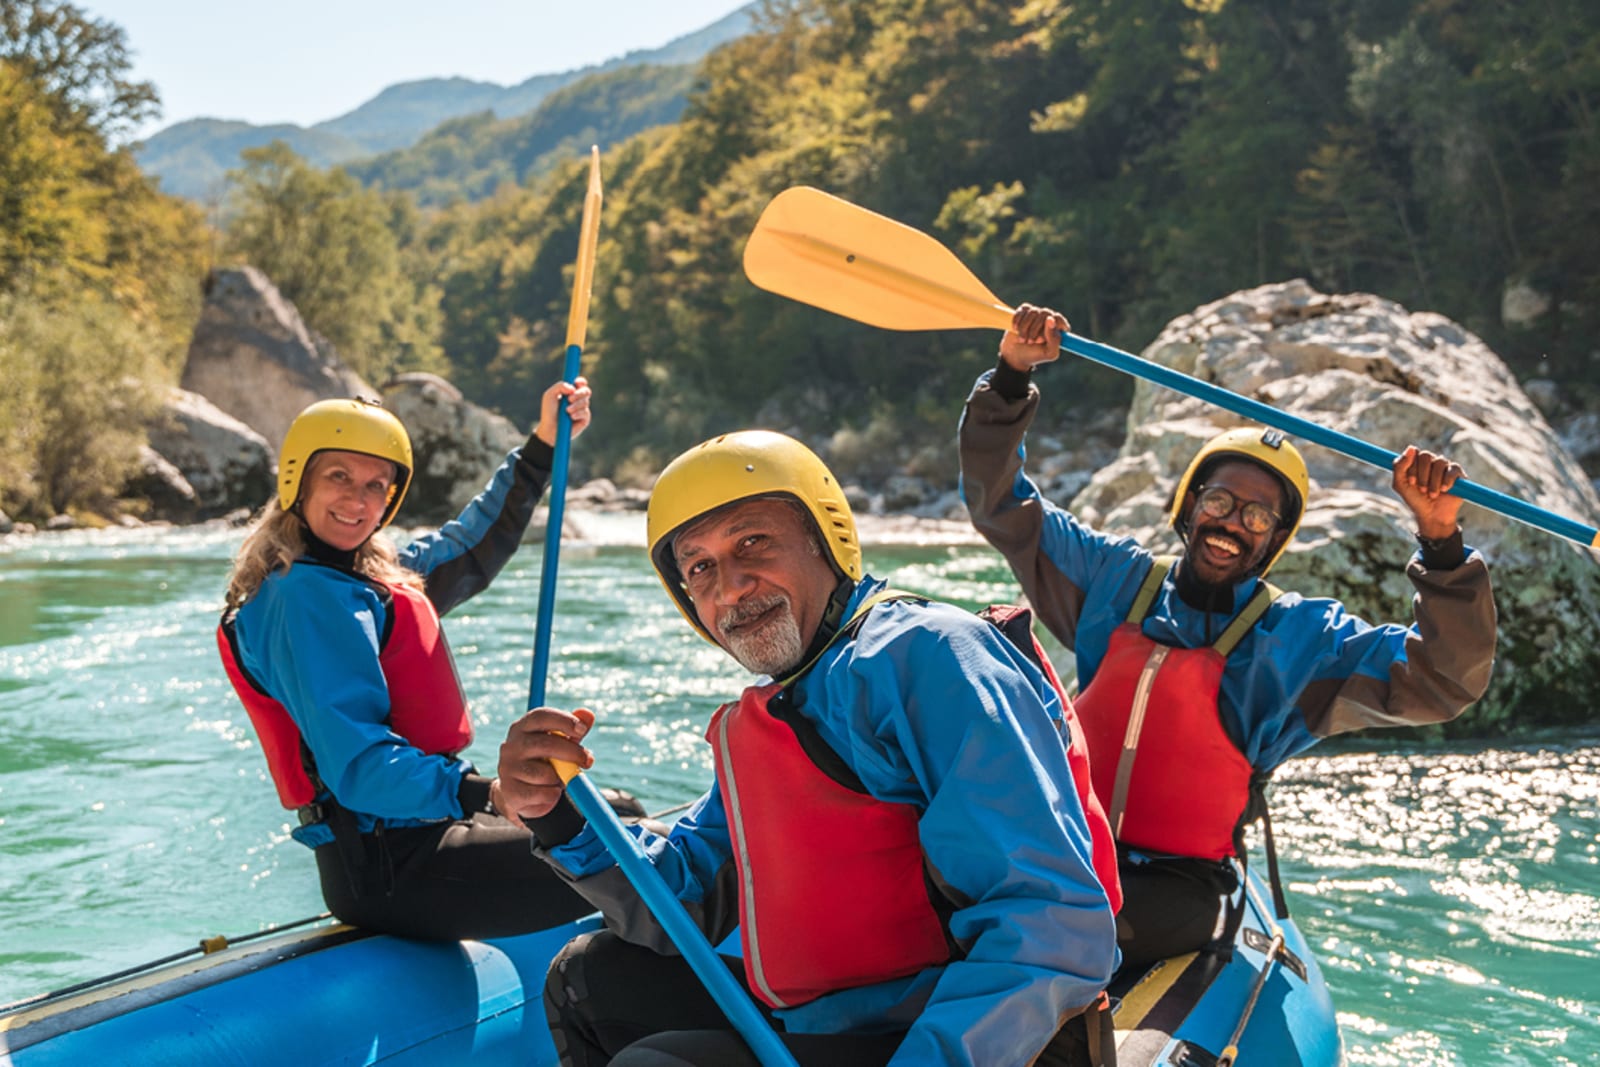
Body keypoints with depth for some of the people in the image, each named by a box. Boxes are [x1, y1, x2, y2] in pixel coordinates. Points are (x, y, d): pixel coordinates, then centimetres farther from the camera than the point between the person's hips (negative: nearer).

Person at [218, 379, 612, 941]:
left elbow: (472, 551, 30)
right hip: (387, 867, -11)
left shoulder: (375, 574, 12)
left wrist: (543, 446, 25)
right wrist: (482, 792, -38)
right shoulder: (306, 598, -17)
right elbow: (359, 768, -26)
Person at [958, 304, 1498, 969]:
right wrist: (1011, 378, -1)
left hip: (1180, 885, -2)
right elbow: (999, 502, 11)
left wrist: (1440, 541, -21)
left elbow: (1443, 679, -8)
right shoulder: (1116, 578, 9)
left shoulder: (1302, 638, 2)